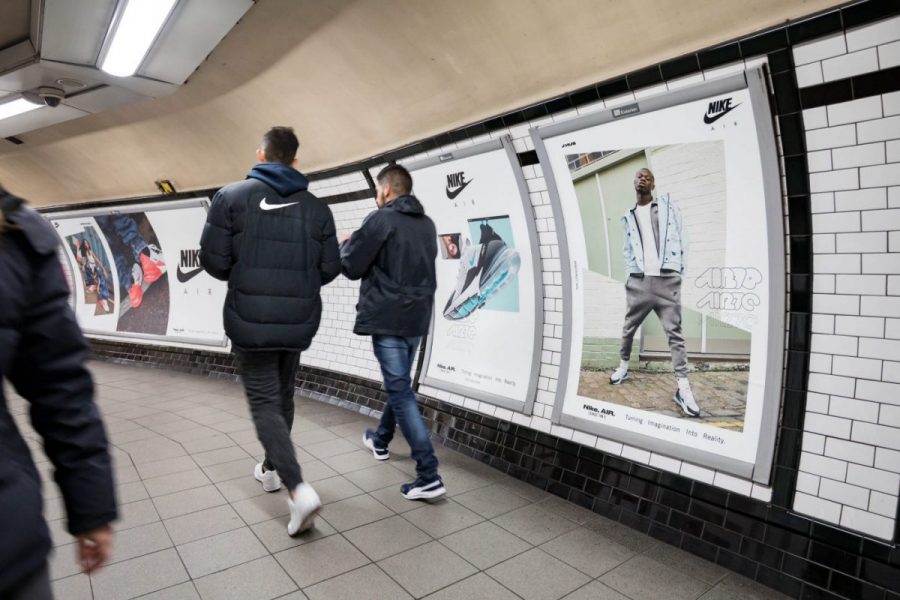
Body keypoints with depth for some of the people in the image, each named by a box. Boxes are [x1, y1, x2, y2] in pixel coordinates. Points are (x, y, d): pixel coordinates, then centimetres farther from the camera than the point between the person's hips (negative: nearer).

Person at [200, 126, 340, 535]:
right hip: (298, 321, 4)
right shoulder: (316, 207, 3)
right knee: (282, 397, 20)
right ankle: (271, 469, 37)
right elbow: (329, 269, 1)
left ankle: (298, 488, -12)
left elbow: (214, 261, -7)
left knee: (264, 403, 1)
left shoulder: (231, 197, -4)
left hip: (251, 320, -3)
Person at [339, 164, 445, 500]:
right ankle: (381, 441, 44)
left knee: (400, 391, -6)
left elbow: (351, 267, -7)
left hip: (388, 318, -8)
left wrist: (347, 244, 14)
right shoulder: (427, 225, 12)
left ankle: (429, 476, -7)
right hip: (417, 317, 8)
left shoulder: (381, 220, -10)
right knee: (398, 384, 23)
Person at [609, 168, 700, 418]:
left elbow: (682, 241, 6)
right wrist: (629, 275, 8)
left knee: (675, 333, -5)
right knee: (628, 329, 9)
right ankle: (623, 366, 29)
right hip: (639, 281, 3)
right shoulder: (629, 217, 16)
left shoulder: (669, 207, 10)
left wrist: (679, 272, -2)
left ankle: (683, 388, -5)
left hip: (666, 280, -2)